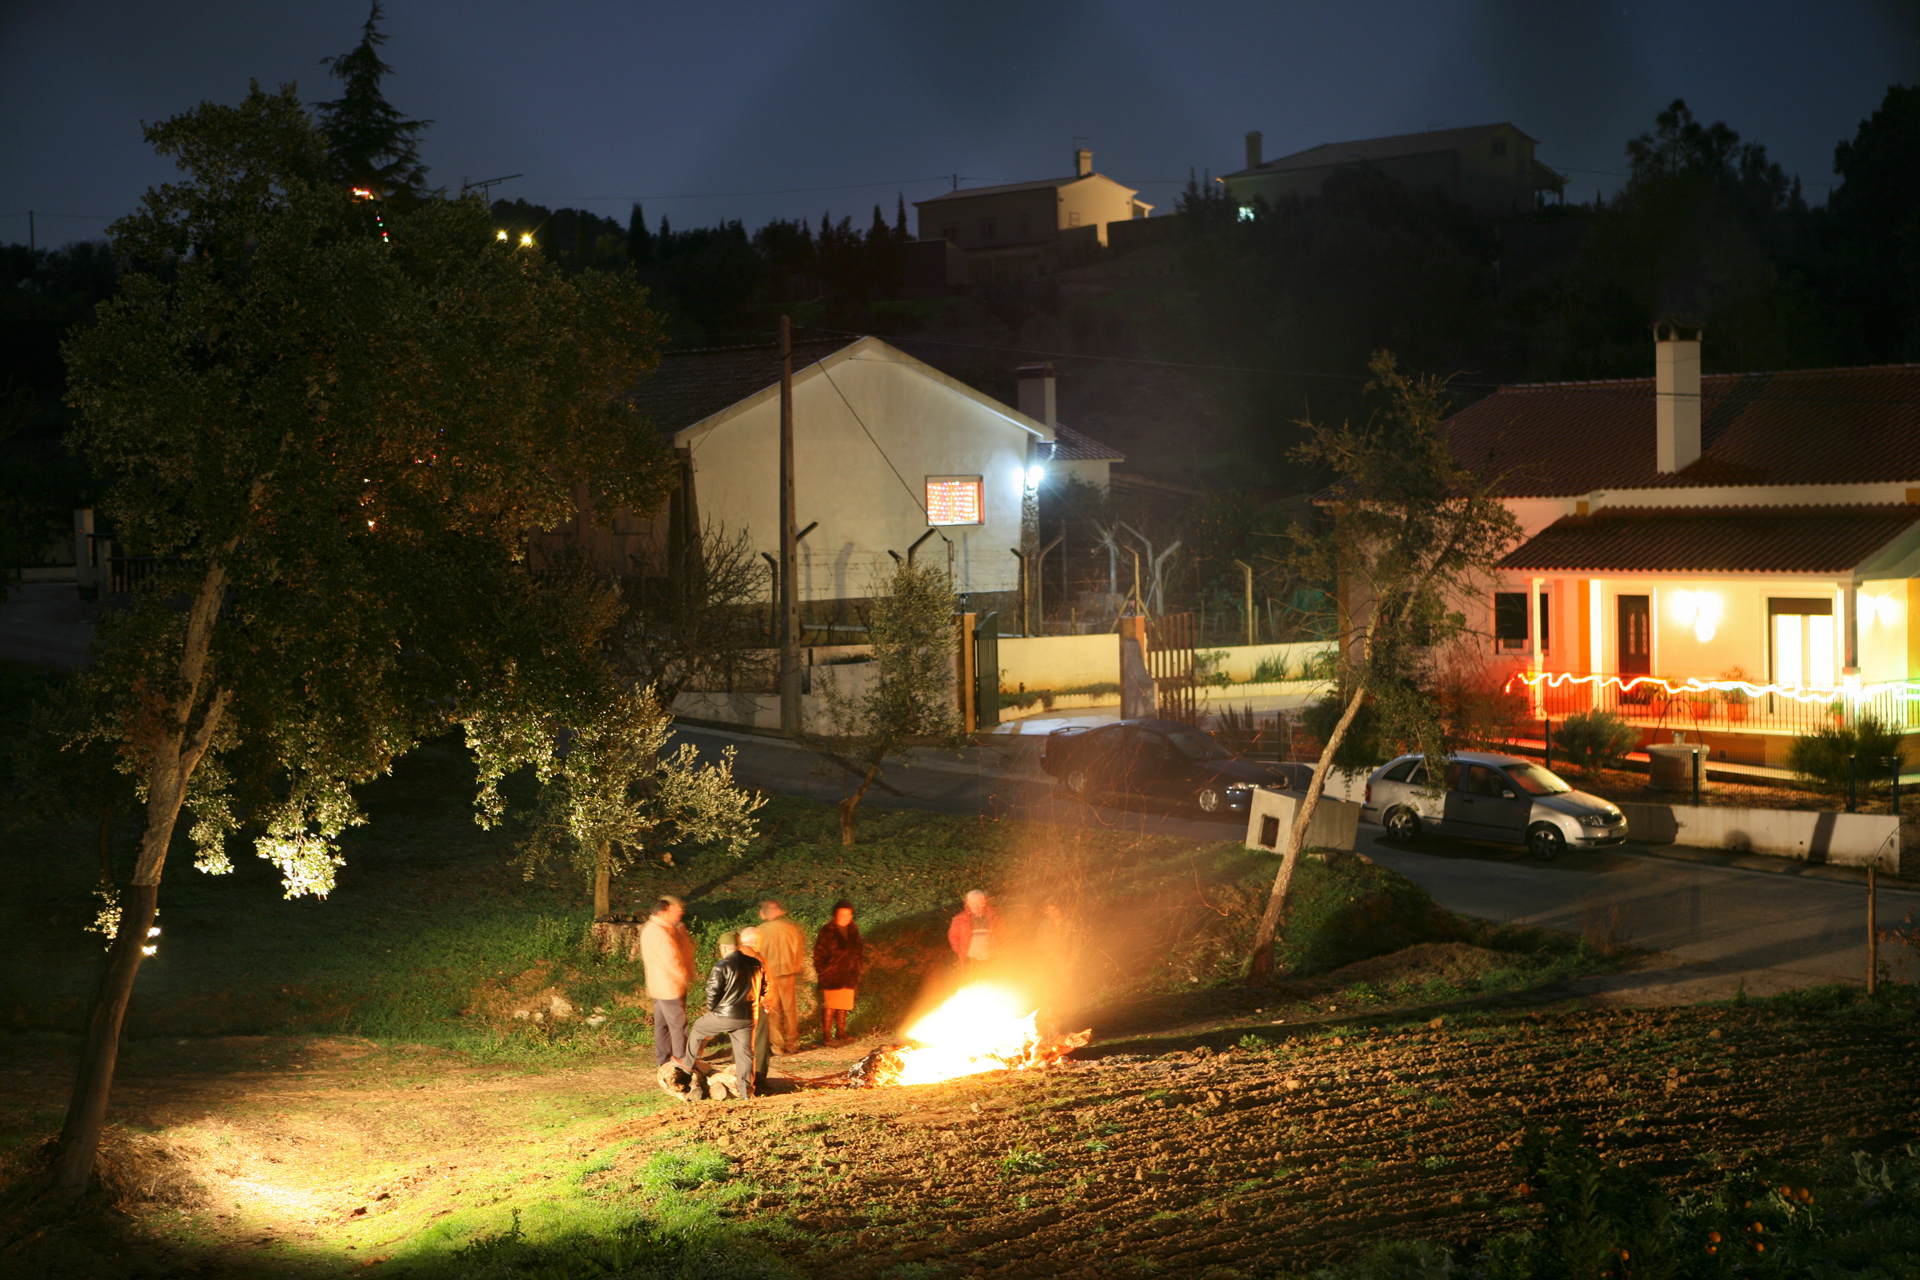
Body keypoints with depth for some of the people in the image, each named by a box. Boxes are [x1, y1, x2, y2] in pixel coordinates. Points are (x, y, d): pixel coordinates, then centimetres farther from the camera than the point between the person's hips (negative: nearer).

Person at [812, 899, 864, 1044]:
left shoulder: (853, 931, 9)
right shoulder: (827, 932, -8)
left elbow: (858, 951, 21)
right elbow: (818, 953, -7)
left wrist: (856, 971, 15)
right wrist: (821, 972, -12)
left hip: (848, 977, 5)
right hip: (831, 977, -5)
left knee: (844, 1005, 11)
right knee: (829, 1007, -3)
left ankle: (841, 1032, 23)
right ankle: (826, 1035, 4)